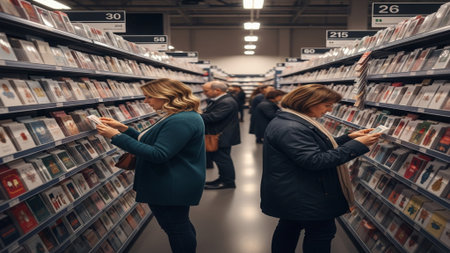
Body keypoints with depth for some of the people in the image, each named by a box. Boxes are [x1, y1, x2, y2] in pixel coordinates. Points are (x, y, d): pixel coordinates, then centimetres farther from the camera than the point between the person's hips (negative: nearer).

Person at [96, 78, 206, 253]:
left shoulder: (181, 121, -25)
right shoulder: (177, 117, 11)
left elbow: (158, 154, -28)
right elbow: (152, 142, 15)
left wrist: (117, 137, -24)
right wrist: (123, 128, 5)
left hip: (172, 189, -11)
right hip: (173, 186, 11)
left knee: (175, 228, 5)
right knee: (181, 227, 22)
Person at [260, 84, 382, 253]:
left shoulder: (292, 121, 8)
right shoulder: (290, 129, -27)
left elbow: (319, 147, 16)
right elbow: (315, 160, -29)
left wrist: (349, 137, 5)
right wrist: (357, 145, -25)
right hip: (304, 198, -11)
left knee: (289, 227, 22)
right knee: (322, 232, 4)